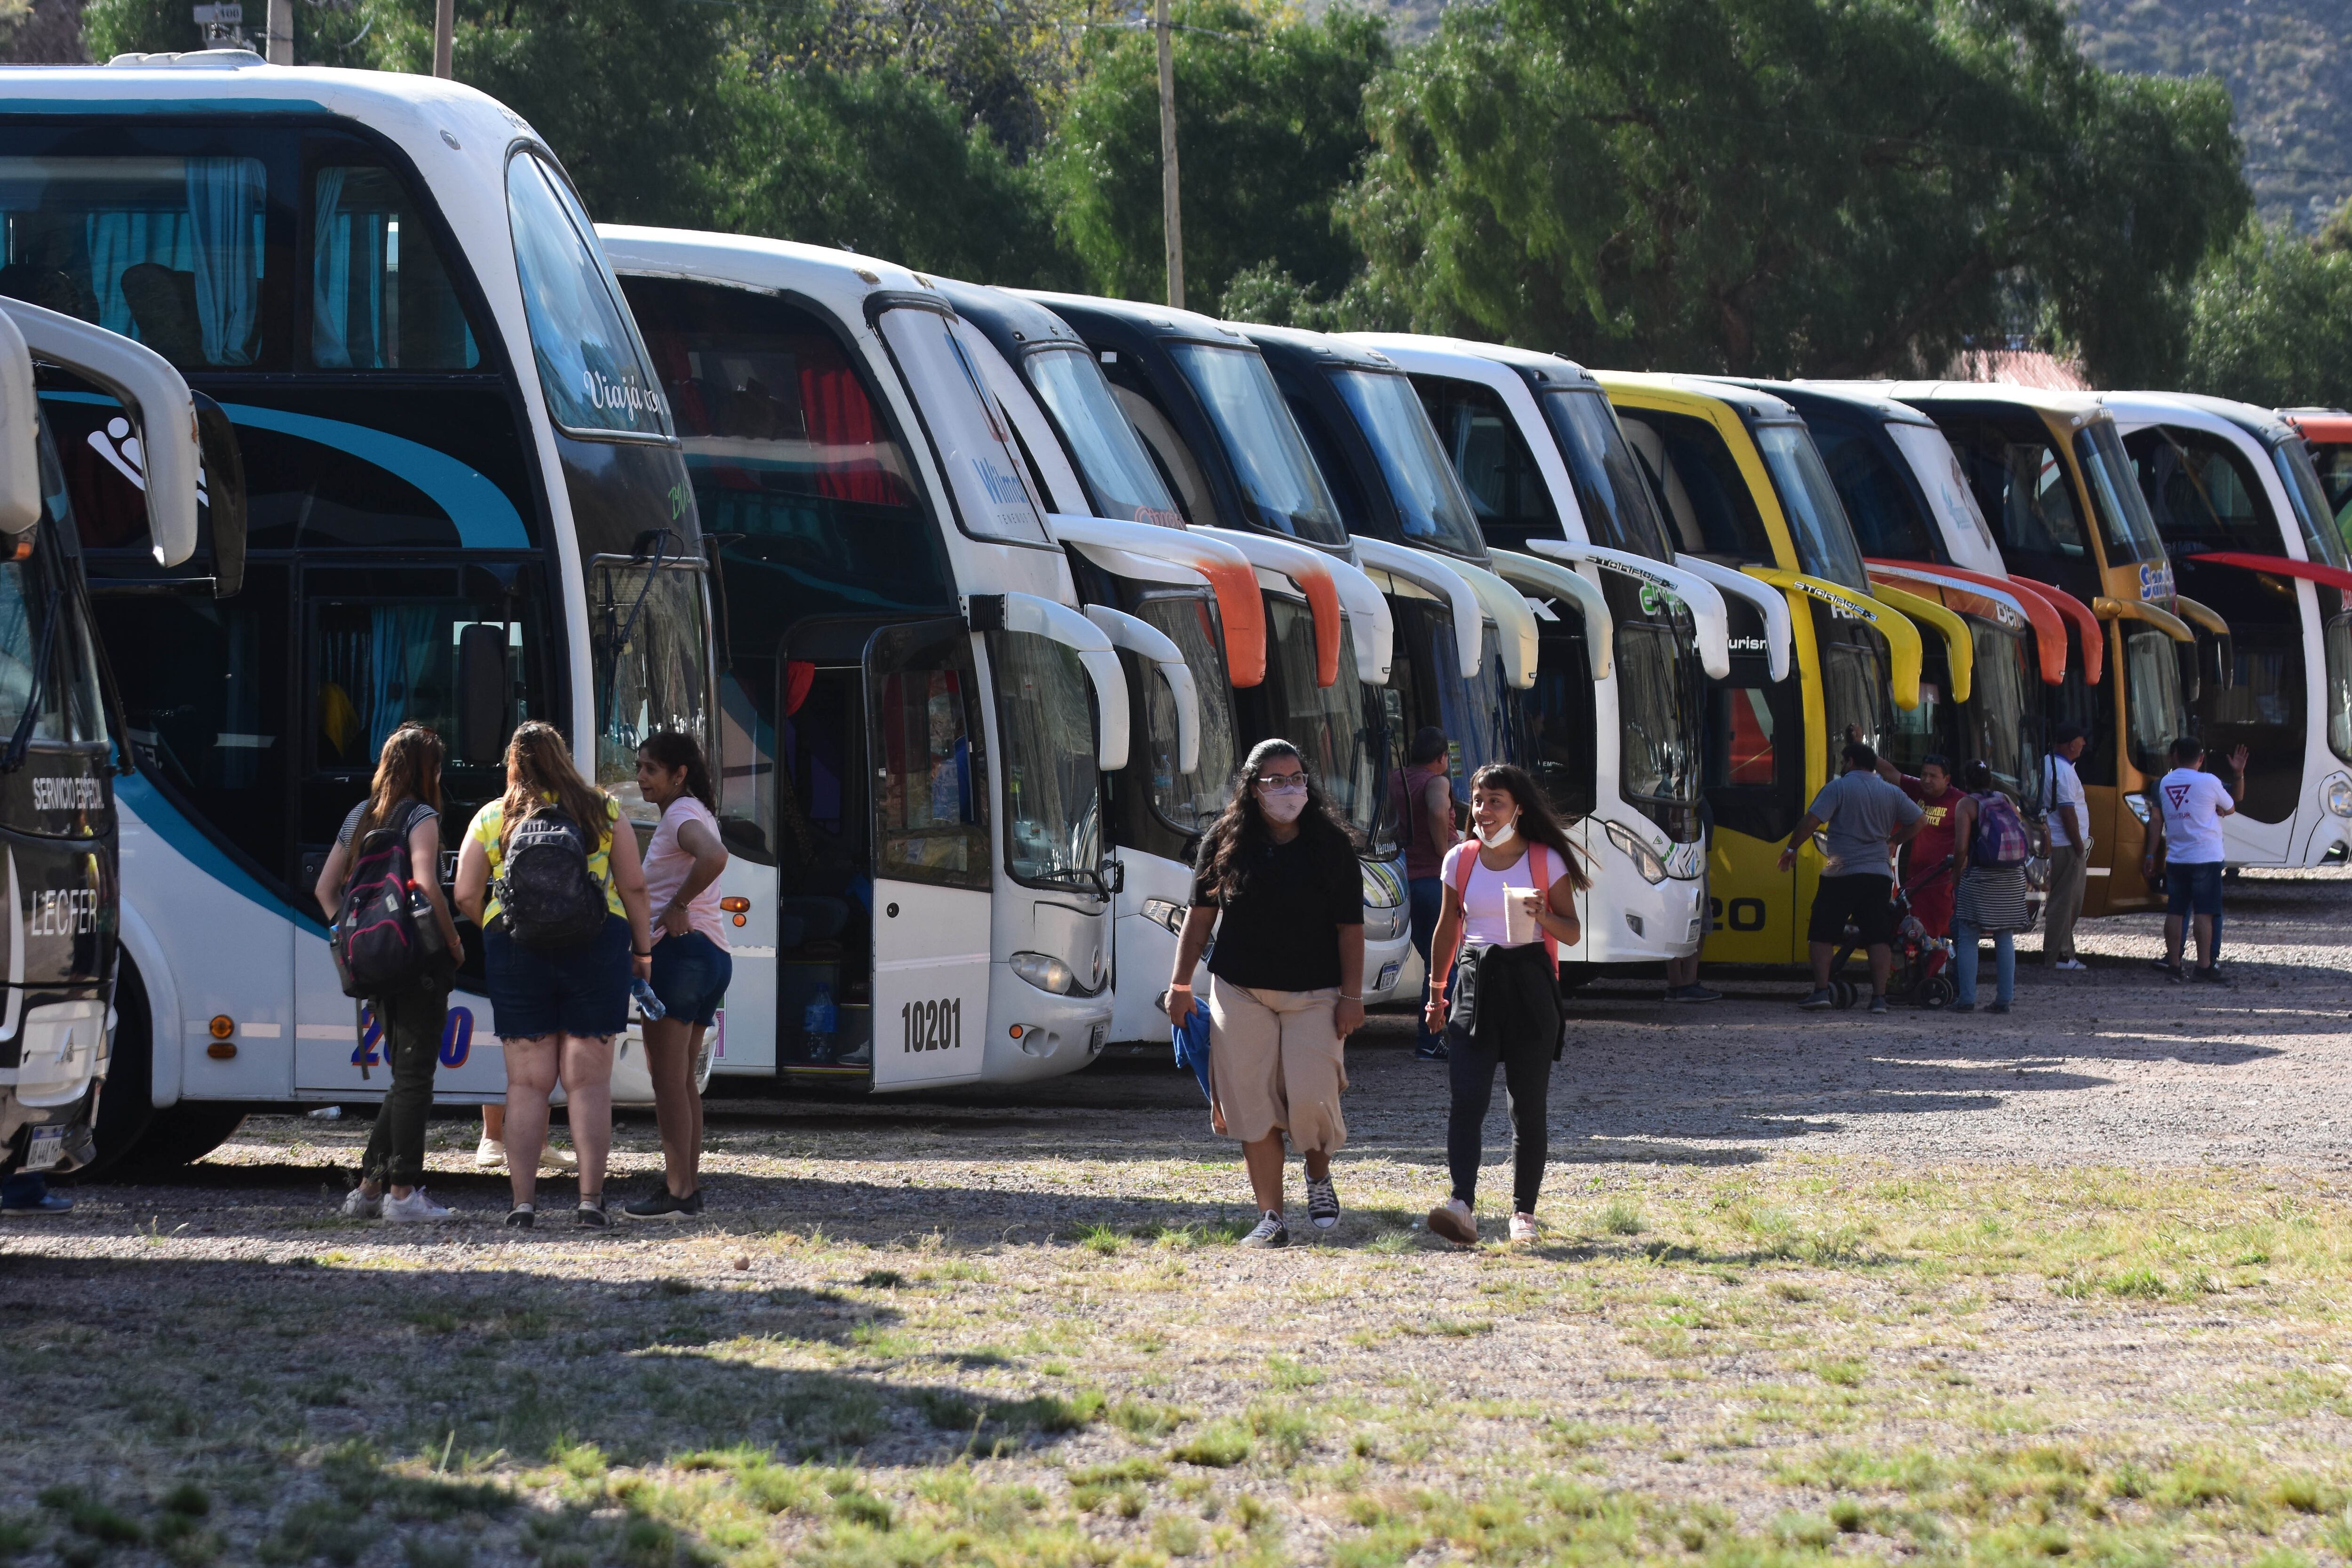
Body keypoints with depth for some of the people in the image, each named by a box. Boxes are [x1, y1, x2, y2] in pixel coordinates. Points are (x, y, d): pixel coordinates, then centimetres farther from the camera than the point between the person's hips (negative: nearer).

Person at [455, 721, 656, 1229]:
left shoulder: (491, 820, 5)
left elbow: (467, 896, 2)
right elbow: (634, 887, 3)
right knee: (588, 1081, 3)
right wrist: (643, 949, 12)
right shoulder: (603, 811, 5)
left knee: (527, 1082, 4)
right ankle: (591, 1197, -2)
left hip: (514, 951, 0)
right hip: (597, 948, 0)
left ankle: (523, 1201, 0)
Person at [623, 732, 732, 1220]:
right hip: (713, 956, 10)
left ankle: (678, 1193, -9)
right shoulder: (696, 815, 20)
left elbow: (714, 857, -30)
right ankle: (688, 1185, 18)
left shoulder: (682, 815, -11)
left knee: (667, 1078, -8)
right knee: (683, 1079, 16)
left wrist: (677, 905, -20)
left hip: (680, 948, -10)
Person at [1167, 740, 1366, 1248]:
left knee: (1310, 1096, -13)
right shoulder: (1225, 843, 4)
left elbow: (1350, 927, 1)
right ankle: (1270, 1217, 3)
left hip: (1314, 995, -1)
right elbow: (1201, 916, 10)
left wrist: (1352, 996, -5)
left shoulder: (1332, 845, 1)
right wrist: (1181, 985, 6)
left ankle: (1319, 1175, 18)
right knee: (1252, 1105, -3)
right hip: (1240, 992, 2)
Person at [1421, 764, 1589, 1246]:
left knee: (1528, 1107, 2)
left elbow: (1571, 932, 3)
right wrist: (1436, 990, 20)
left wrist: (1543, 915, -18)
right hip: (1475, 984, 1)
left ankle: (1524, 1211, 13)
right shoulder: (1460, 861, 8)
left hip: (1530, 984, -1)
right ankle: (1462, 1207, -26)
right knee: (1466, 1099, -15)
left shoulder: (1546, 861, 0)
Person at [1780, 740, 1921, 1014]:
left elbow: (1813, 820, -11)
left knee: (1823, 934, 5)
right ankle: (1879, 996, -3)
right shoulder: (1892, 793, 11)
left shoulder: (1839, 787, -4)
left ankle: (1821, 991, -3)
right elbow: (1916, 822, 19)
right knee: (1879, 938, 4)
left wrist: (1791, 848, -1)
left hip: (1842, 872, -4)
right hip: (1880, 874, 4)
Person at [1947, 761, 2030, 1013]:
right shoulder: (2005, 800, 11)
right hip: (2013, 878, 5)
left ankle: (1966, 999, -4)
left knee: (1967, 937, 2)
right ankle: (2004, 999, 7)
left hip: (1980, 877, -5)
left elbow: (1961, 847, -10)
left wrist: (1957, 869, 4)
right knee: (2005, 939, 10)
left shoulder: (1967, 804, -3)